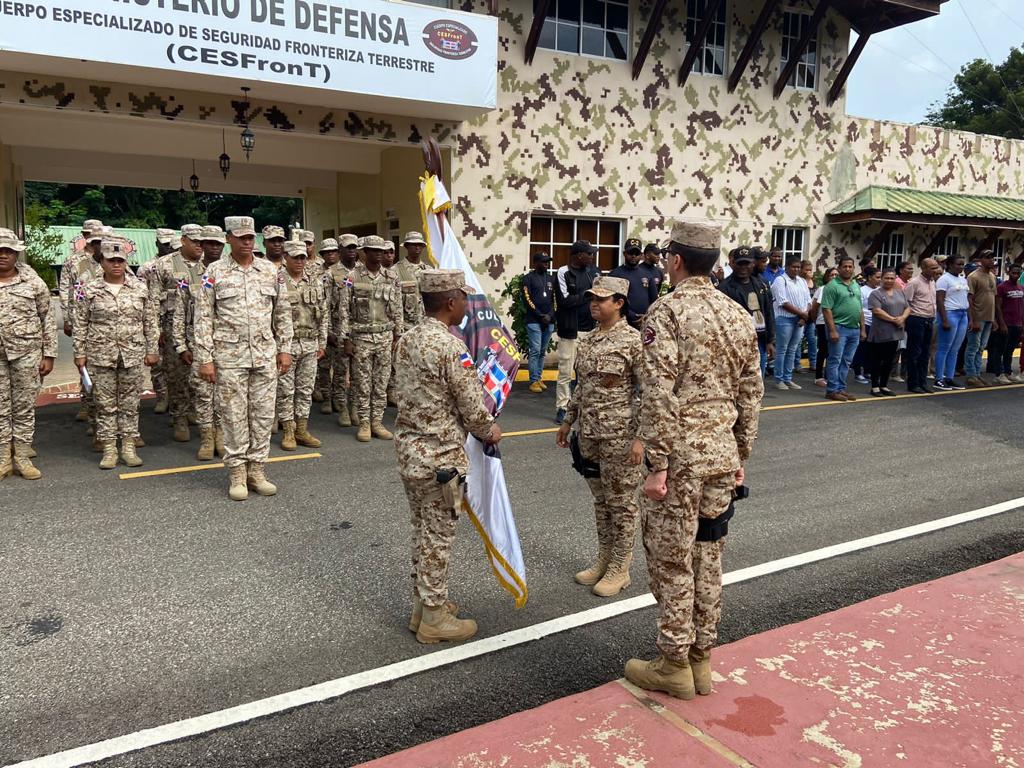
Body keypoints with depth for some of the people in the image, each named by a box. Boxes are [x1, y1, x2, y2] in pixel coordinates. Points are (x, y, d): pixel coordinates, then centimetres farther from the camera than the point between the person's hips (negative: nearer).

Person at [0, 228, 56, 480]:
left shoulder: (33, 282, 0)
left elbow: (48, 319, 2)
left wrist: (49, 354, -2)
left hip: (26, 353, -1)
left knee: (24, 407, 5)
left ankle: (22, 458, 14)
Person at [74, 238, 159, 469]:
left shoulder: (140, 288, 4)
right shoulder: (89, 290, 1)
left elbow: (150, 322, 7)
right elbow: (80, 325, 4)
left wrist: (152, 350, 4)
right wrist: (80, 354, 1)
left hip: (133, 355, 1)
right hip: (101, 356, -1)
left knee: (130, 403, 6)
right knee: (105, 404, 5)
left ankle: (128, 447, 16)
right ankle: (109, 449, 13)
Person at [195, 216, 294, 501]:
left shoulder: (270, 270, 6)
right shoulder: (214, 272, -1)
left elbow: (283, 312, 11)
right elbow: (203, 317, -3)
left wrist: (284, 349, 7)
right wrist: (205, 358, -8)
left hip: (265, 355, 3)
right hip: (229, 356, -2)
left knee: (263, 414, 6)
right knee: (234, 416, 3)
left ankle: (257, 469, 17)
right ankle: (237, 472, 14)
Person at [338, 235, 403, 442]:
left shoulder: (392, 277, 6)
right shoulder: (353, 277, -3)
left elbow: (397, 309, 10)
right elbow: (343, 309, -2)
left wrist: (398, 337, 6)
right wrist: (346, 339, -6)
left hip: (385, 336, 3)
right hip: (361, 337, -2)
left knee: (382, 382, 6)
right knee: (363, 383, 3)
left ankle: (377, 422, 15)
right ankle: (364, 423, 13)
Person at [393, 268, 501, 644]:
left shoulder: (407, 340, 6)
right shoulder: (451, 347, -20)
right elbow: (473, 406, -17)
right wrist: (489, 431, 4)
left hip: (409, 448, 8)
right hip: (440, 457, -8)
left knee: (422, 531, 19)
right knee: (438, 537, 4)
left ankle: (422, 605, 31)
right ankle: (434, 619, 16)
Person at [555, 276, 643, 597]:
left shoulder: (633, 340, -11)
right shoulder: (588, 340, 9)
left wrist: (640, 436, -18)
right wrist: (567, 422, 18)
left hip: (619, 434, -7)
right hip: (588, 432, 7)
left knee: (621, 501, 5)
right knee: (600, 499, 16)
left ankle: (619, 569, 17)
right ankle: (603, 560, 30)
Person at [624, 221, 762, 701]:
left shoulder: (667, 311, -13)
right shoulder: (739, 315, 8)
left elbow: (658, 394, -19)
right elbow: (750, 393, 11)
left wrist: (658, 464, -15)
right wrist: (741, 457, 19)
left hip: (680, 458, -7)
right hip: (722, 457, 7)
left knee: (671, 562, 5)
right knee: (707, 557, 16)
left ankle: (674, 665, 18)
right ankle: (701, 660, 28)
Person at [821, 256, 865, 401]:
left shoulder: (856, 286, 17)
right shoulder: (833, 286, -7)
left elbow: (860, 309, 21)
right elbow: (826, 309, -13)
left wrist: (862, 329, 14)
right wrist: (832, 330, -18)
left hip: (854, 329, 7)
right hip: (839, 328, -7)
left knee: (846, 362, 10)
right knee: (835, 360, -4)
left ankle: (841, 389, 16)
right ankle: (832, 390, 1)